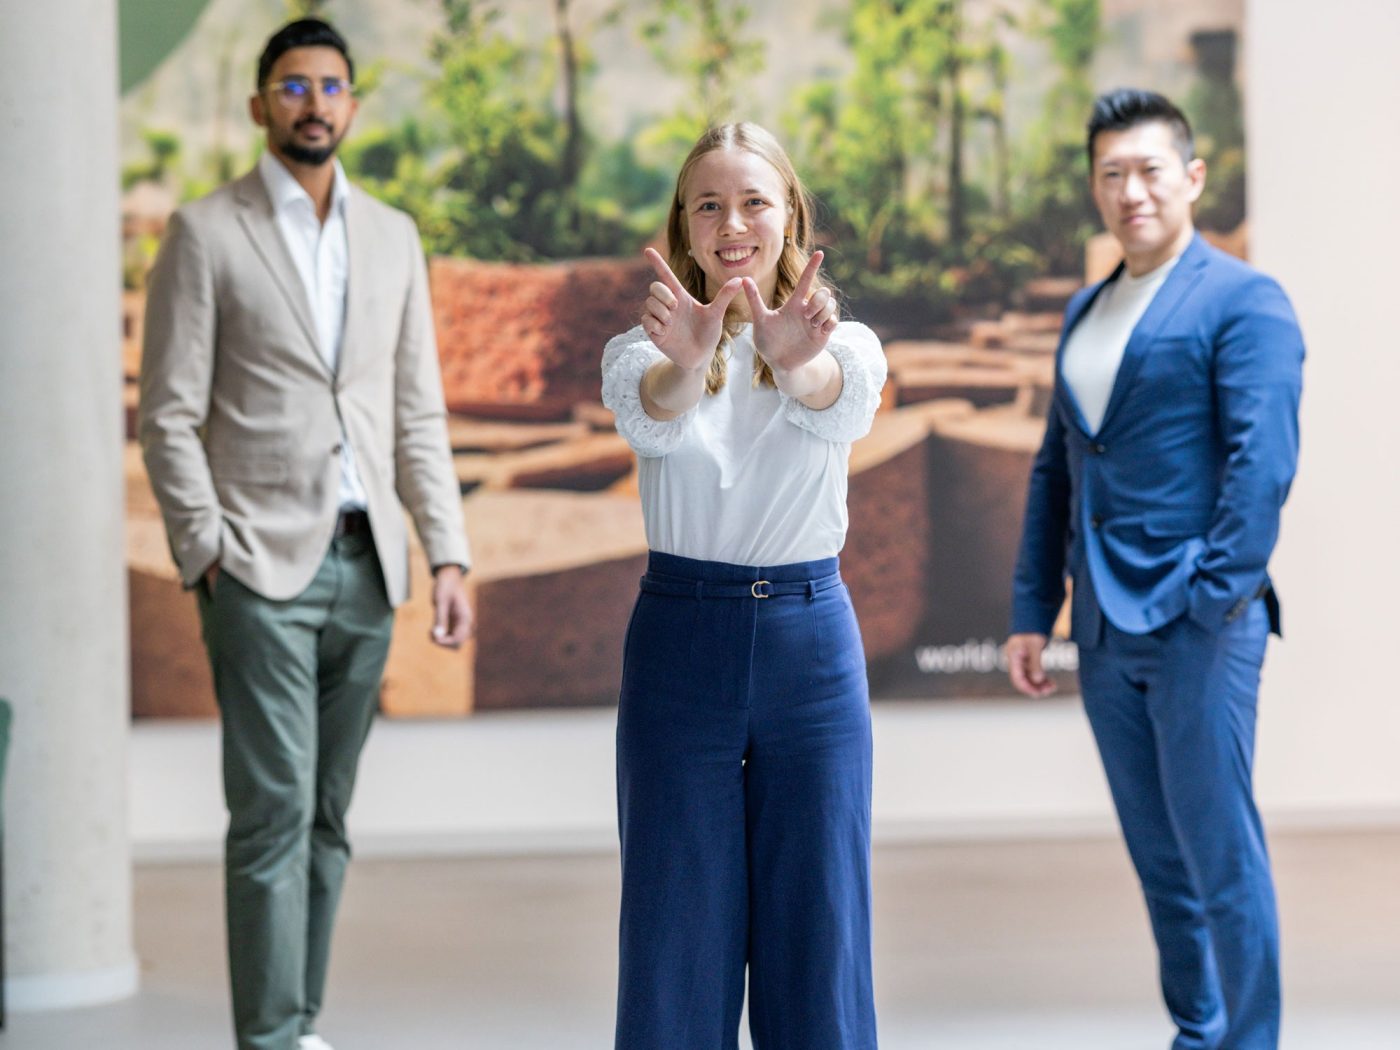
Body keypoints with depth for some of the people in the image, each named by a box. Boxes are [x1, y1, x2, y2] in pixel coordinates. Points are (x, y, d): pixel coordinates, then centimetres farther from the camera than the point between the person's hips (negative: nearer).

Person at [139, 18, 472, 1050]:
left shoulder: (393, 237, 13)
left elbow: (419, 414, 13)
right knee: (273, 814, -8)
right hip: (263, 567, -4)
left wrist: (448, 555, 5)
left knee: (326, 819, 8)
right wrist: (207, 555, -10)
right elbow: (170, 414, -3)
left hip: (366, 564, 5)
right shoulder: (206, 232, -1)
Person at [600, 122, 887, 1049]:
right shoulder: (645, 351, 1)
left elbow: (843, 406, -24)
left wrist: (800, 363, -49)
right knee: (678, 932, 3)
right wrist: (685, 364, -49)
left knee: (817, 929, 5)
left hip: (810, 637, 0)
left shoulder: (843, 344, 2)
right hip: (680, 635, 0)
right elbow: (651, 412, -24)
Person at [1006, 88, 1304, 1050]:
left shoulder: (1243, 302, -6)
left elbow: (1262, 464, -14)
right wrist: (1032, 611, 14)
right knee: (1159, 858, 13)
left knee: (1221, 857, -3)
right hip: (1105, 628, 7)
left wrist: (1214, 602, -20)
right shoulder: (1084, 313, 16)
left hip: (1195, 627, -7)